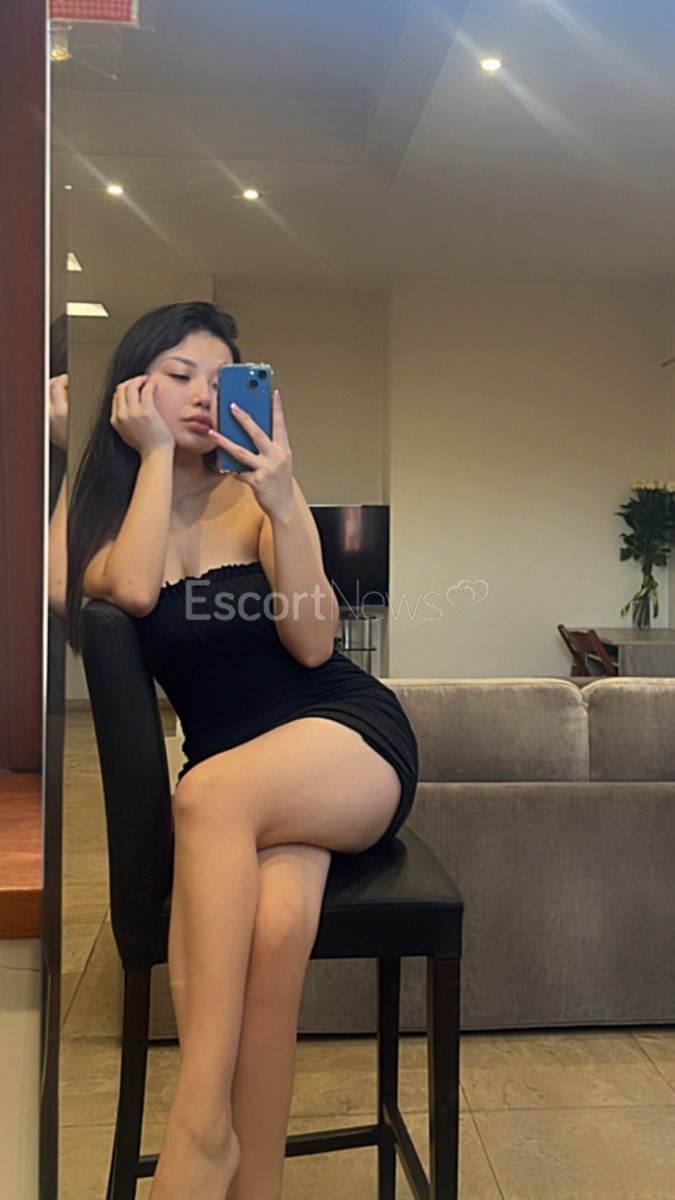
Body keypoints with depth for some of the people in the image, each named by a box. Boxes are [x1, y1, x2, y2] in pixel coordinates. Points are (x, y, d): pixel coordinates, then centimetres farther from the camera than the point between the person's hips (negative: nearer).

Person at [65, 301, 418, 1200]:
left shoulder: (256, 497, 2)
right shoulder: (99, 525, 8)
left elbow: (313, 643, -9)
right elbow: (132, 588, -17)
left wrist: (283, 506, -21)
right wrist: (157, 453, -6)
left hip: (350, 733, -1)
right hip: (238, 781, 2)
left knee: (211, 793, -34)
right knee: (272, 921, -32)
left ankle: (201, 1124, -26)